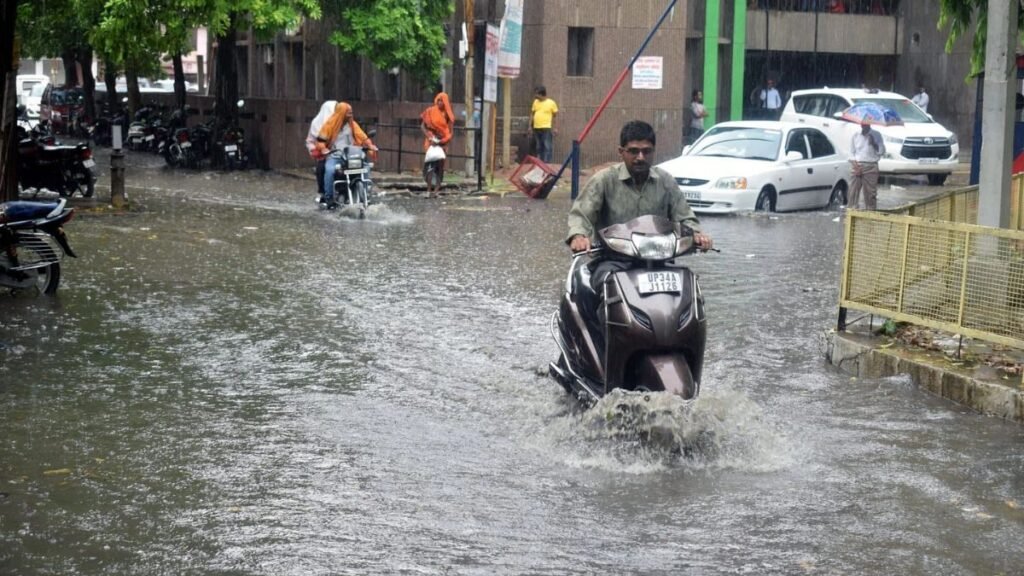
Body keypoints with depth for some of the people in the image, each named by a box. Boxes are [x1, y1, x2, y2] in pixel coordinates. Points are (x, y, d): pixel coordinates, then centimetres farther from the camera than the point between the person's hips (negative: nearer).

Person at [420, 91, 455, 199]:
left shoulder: (448, 115, 2)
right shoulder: (430, 112, 1)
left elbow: (450, 132, 1)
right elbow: (422, 126, 3)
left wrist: (443, 141, -14)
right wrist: (429, 136, -10)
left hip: (442, 142, 1)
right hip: (431, 141, -1)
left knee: (440, 166, -2)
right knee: (430, 165, -11)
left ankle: (436, 189, 0)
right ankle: (429, 189, -12)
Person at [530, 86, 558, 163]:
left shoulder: (551, 103, -4)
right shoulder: (536, 102, 11)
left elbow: (556, 115, -1)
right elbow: (532, 114, 16)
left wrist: (554, 128, -4)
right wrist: (530, 126, 12)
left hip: (547, 128, -6)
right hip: (536, 128, 6)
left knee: (547, 147, -9)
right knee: (539, 147, 12)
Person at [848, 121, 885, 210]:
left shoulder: (876, 135, 6)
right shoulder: (855, 136, 10)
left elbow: (882, 151, 1)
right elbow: (852, 153, 8)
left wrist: (873, 143, -15)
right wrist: (855, 165, -7)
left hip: (870, 167, -1)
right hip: (857, 166, 1)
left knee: (870, 194, -3)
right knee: (853, 192, -5)